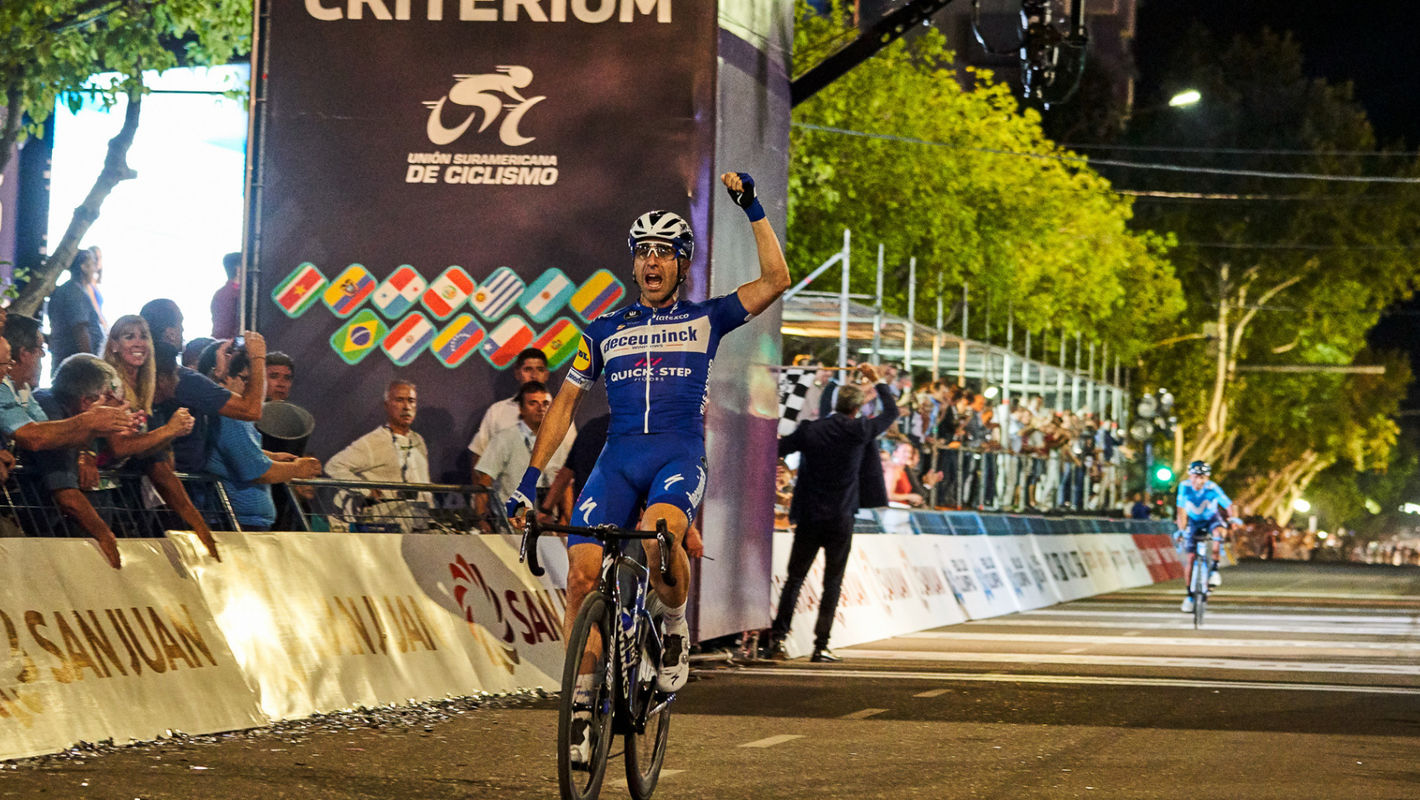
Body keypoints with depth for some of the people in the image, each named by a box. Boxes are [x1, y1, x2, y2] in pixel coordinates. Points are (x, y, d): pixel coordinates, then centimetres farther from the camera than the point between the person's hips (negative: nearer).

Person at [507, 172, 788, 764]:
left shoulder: (704, 320, 12)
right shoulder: (605, 331, 17)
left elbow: (775, 281, 1)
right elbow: (564, 404, 19)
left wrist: (752, 209, -4)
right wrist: (531, 477, 11)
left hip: (679, 458, -3)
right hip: (618, 459, 3)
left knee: (658, 536, -36)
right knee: (582, 573, -16)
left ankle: (675, 625, -7)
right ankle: (581, 702, -4)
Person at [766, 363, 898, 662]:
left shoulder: (810, 430, -2)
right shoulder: (858, 430, -6)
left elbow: (776, 450, 5)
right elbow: (891, 412, 10)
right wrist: (876, 381, 22)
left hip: (808, 517, 2)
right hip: (840, 520, -2)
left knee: (794, 579, 8)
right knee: (832, 583, 5)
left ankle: (778, 637, 1)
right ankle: (821, 645, 1)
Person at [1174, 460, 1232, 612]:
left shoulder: (1212, 488, -26)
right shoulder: (1184, 487, -22)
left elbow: (1229, 505, -32)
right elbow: (1181, 510, -21)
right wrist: (1181, 529, -31)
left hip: (1211, 519, -1)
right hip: (1194, 522, 1)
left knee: (1218, 531, -37)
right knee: (1191, 557, -8)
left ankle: (1214, 569, -26)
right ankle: (1190, 595, 2)